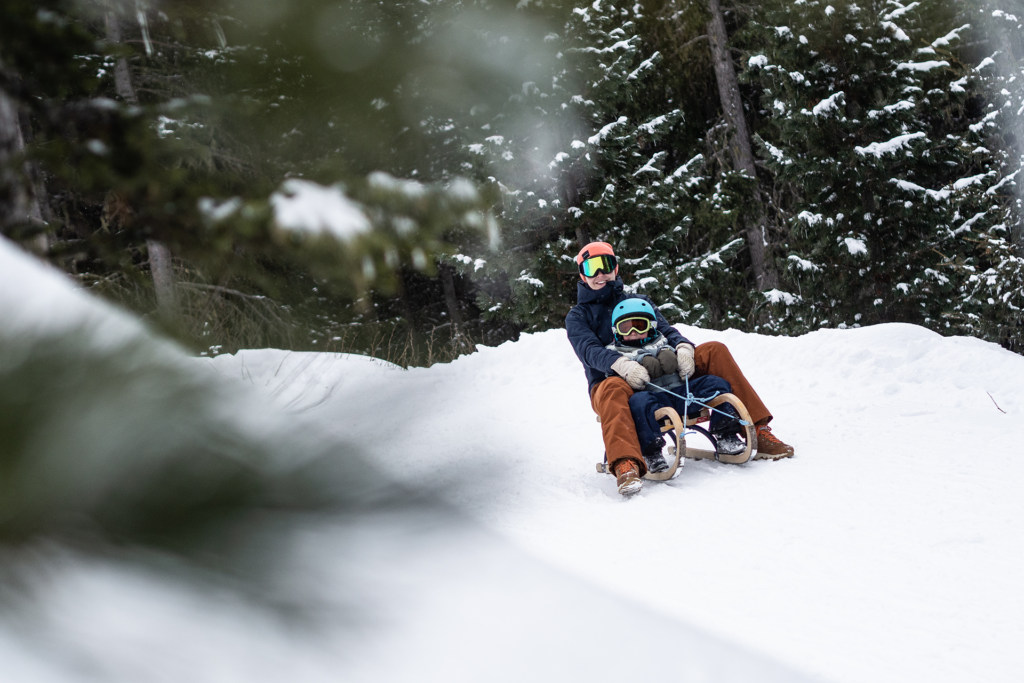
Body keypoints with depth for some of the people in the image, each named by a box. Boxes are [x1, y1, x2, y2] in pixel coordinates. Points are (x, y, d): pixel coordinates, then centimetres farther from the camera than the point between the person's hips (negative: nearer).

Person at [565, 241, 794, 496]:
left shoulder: (638, 301, 24)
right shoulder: (578, 317, 11)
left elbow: (665, 330, 9)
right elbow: (590, 351, -9)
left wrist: (683, 347, -16)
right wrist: (621, 364, -31)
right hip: (613, 379, -4)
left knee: (715, 351, -12)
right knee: (613, 389, -41)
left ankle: (756, 430, -19)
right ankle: (626, 465, -63)